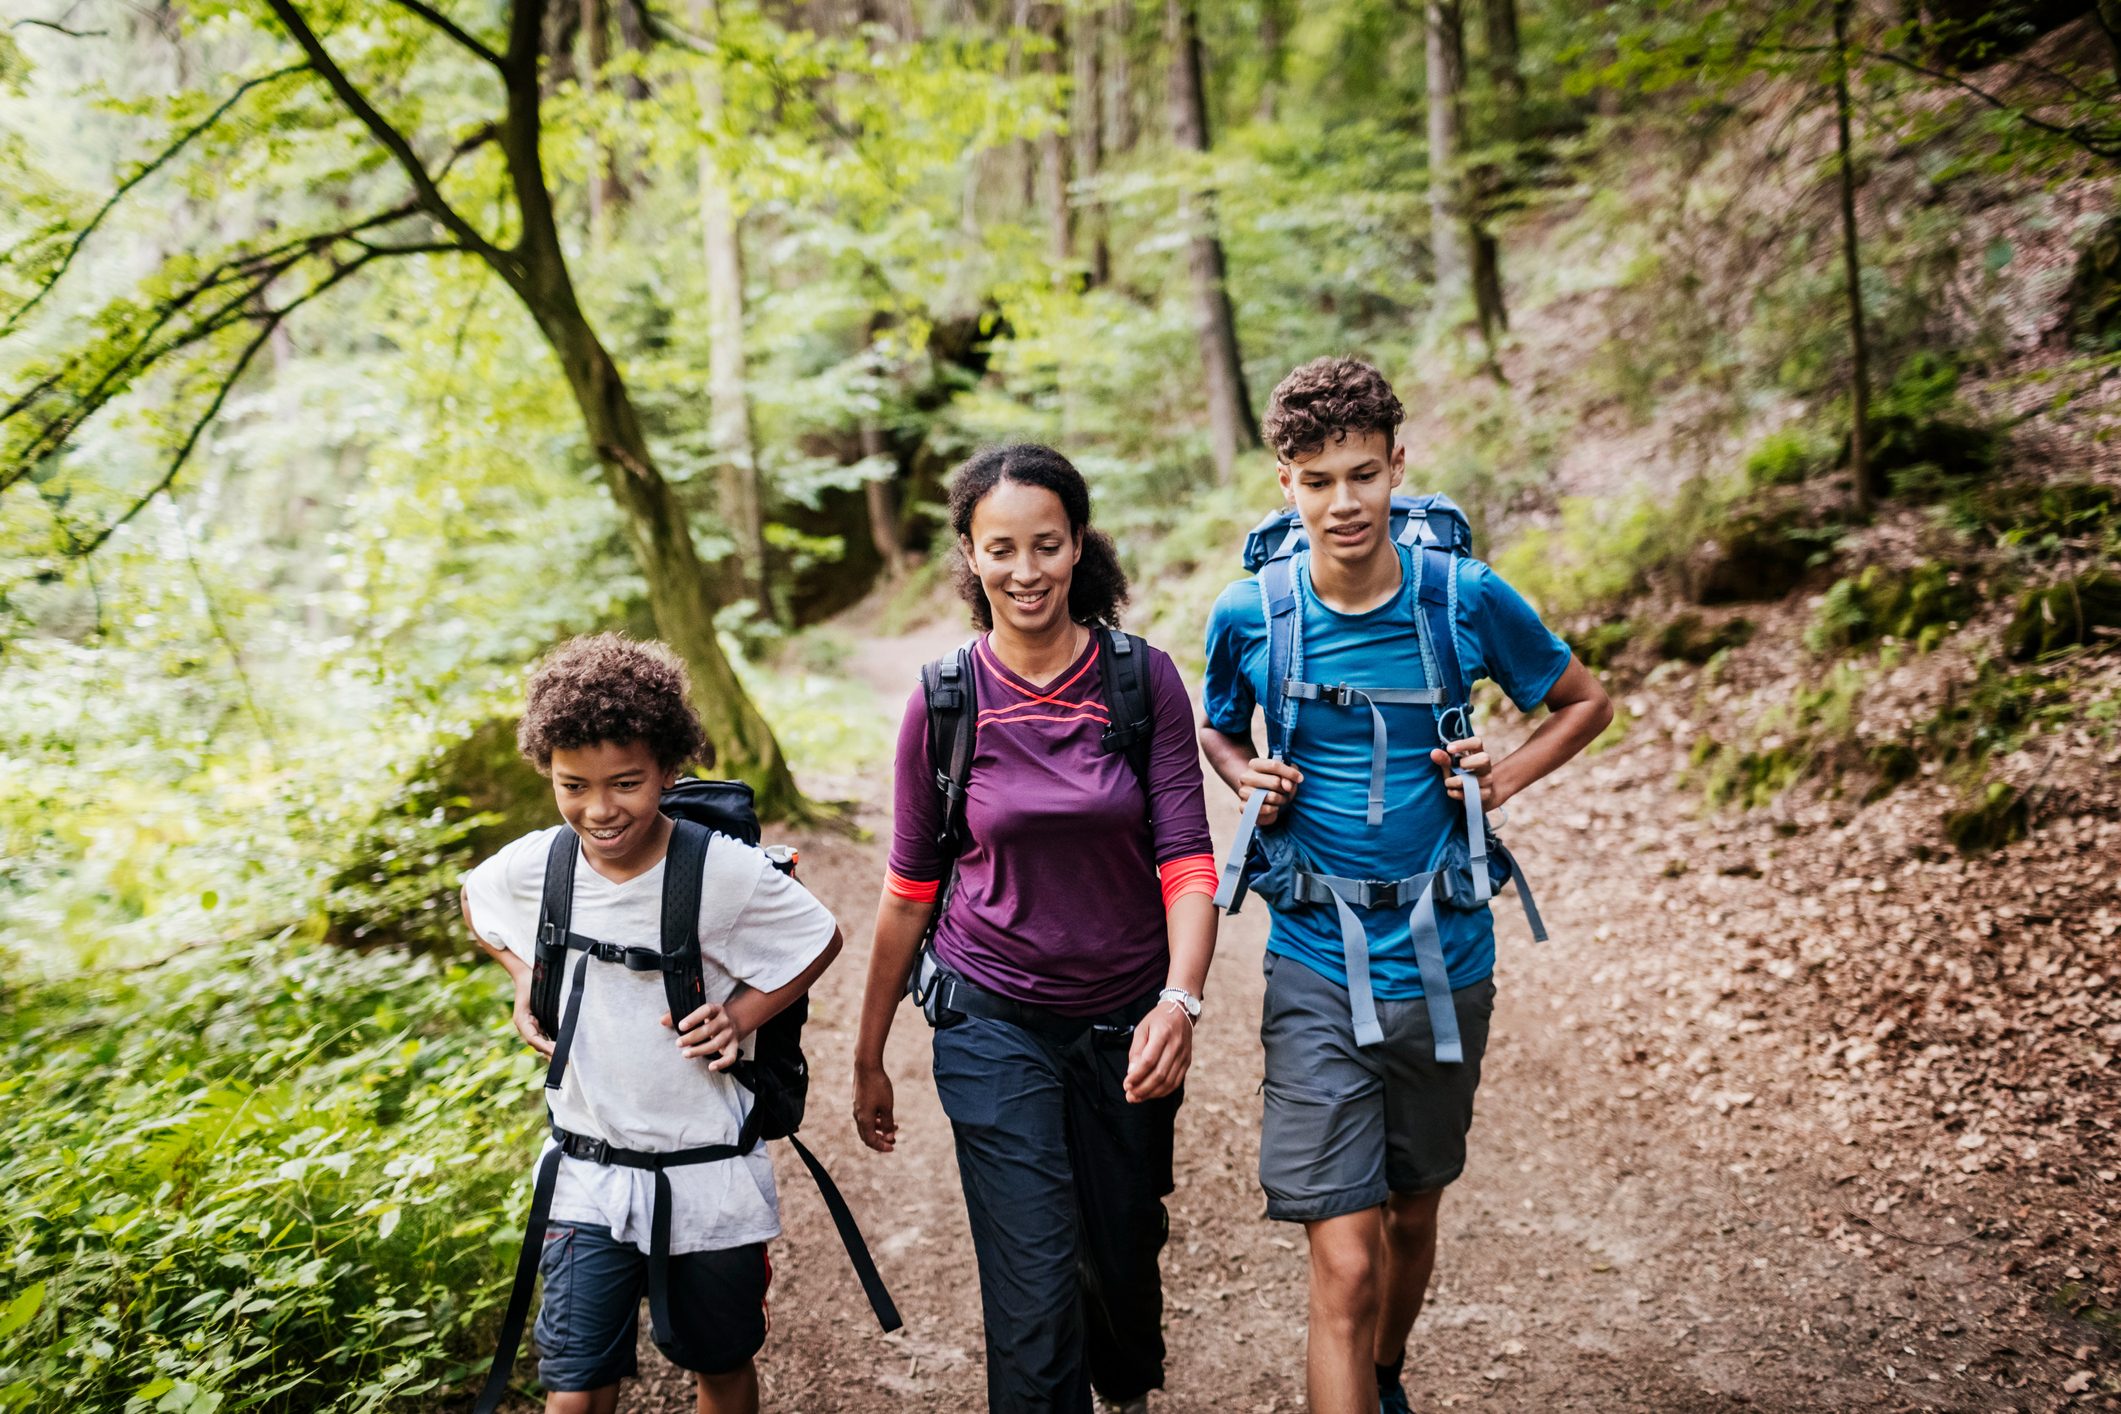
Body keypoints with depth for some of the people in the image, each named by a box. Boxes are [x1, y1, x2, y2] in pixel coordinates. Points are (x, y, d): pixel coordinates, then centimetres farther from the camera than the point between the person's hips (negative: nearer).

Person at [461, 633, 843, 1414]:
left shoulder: (726, 871, -18)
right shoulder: (533, 867, -9)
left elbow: (822, 940, -2)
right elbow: (475, 902, 15)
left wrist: (740, 1015, -13)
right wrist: (524, 979, 0)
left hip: (708, 1175, -1)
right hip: (587, 1174, 2)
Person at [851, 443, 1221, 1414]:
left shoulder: (1143, 680, -8)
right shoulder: (944, 700, -8)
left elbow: (1187, 860, -9)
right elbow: (910, 888, 0)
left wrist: (1180, 1002, -26)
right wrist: (868, 1058, 6)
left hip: (1126, 1020, 2)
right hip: (994, 1024, -1)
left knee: (1125, 1254, 20)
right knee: (1035, 1293, -8)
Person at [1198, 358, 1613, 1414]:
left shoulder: (1467, 598, -8)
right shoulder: (1247, 616, -7)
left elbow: (1584, 703, 9)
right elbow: (1215, 731, 15)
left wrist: (1503, 778, -7)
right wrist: (1252, 785, -6)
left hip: (1444, 960, 2)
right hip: (1316, 968, -2)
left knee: (1412, 1216, 22)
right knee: (1345, 1266, -8)